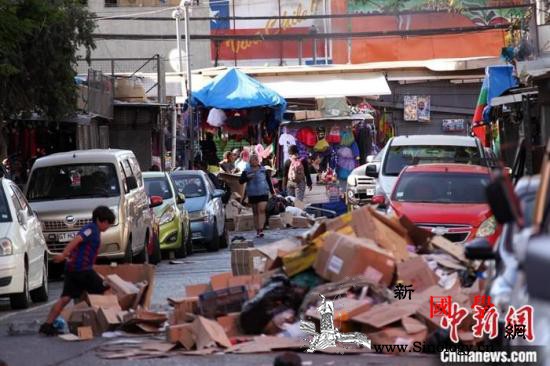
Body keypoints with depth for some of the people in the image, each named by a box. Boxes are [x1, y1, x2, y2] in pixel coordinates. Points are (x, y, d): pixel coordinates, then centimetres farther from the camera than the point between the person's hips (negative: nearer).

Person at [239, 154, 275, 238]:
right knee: (255, 212, 7)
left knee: (261, 210, -16)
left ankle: (261, 230, -24)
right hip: (252, 194, 1)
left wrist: (272, 192, 15)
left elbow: (269, 181, 15)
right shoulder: (246, 171, 3)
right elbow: (240, 181, 0)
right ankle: (257, 231, 13)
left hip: (263, 193, -1)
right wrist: (247, 177, -18)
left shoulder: (264, 170, 7)